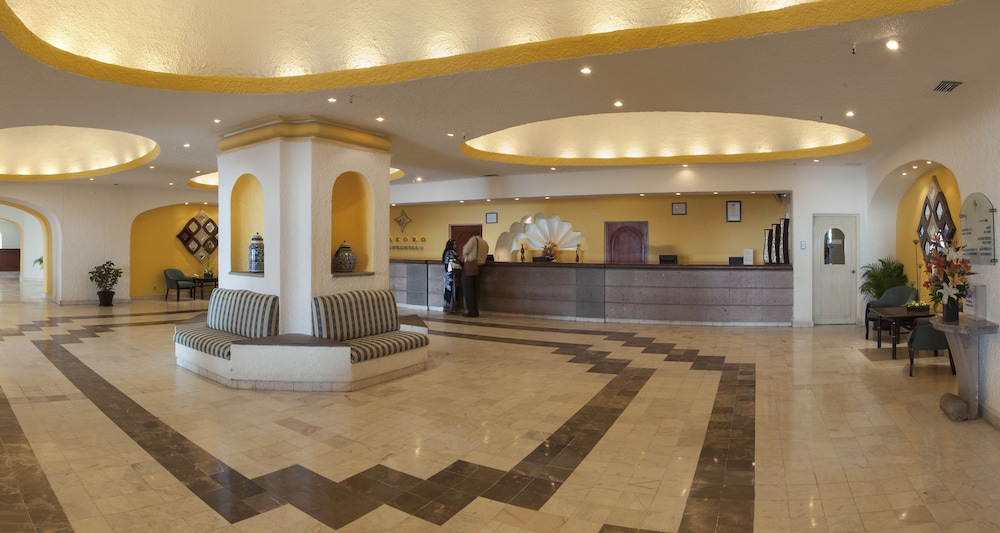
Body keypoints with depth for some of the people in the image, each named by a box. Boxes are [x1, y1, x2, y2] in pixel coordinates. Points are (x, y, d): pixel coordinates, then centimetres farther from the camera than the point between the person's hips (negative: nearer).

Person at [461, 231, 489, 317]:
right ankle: (475, 311, 14)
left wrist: (464, 257, 16)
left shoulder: (473, 239, -3)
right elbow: (483, 255, 16)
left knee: (467, 289, -1)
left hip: (470, 266, -7)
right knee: (475, 289, 13)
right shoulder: (486, 243, 18)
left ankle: (470, 311, -3)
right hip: (480, 266, 7)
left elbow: (465, 251, -7)